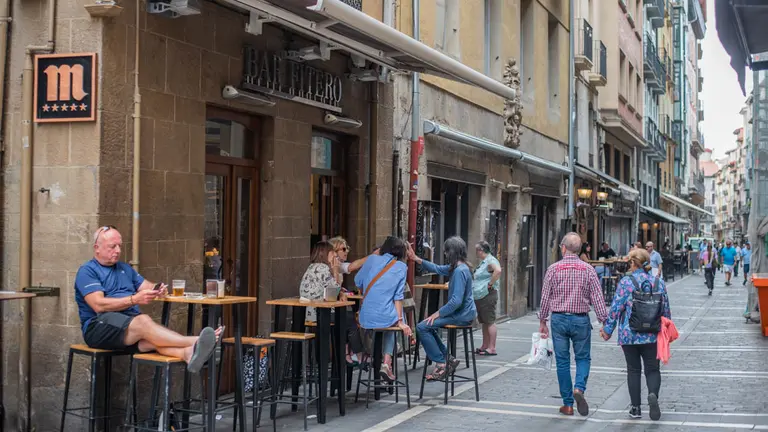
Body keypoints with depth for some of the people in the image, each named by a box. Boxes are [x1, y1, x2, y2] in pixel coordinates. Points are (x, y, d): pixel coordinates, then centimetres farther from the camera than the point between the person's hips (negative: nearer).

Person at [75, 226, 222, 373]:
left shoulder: (125, 268, 25)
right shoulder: (87, 271, 2)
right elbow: (99, 305, -13)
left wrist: (157, 289, -6)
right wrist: (134, 299, -22)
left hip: (131, 325, 6)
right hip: (99, 327, -5)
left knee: (153, 339, -32)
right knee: (143, 321, -36)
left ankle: (188, 353, -63)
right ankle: (194, 342, -55)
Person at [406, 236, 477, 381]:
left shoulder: (460, 271, -23)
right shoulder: (455, 267, 9)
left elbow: (456, 301, -28)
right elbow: (437, 269, 20)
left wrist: (438, 313, -20)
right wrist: (416, 259, 14)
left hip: (462, 316, -11)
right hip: (461, 313, 11)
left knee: (422, 327, -15)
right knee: (427, 326, 22)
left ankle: (441, 364, -7)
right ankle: (448, 358, 18)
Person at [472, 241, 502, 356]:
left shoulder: (491, 260, -13)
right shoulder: (483, 262, 19)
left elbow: (498, 271, -32)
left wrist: (490, 284, -24)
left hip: (487, 295, -11)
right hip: (479, 296, 11)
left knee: (490, 321, -8)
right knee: (483, 322, 15)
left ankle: (492, 348, -8)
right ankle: (485, 346, 23)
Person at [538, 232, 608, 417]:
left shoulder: (553, 269, -3)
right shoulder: (588, 270, -3)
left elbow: (545, 297, 1)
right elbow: (597, 298, -4)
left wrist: (542, 321, 10)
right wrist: (604, 322, 1)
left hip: (559, 319, 0)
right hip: (580, 320, 0)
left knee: (562, 361, 7)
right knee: (583, 358, 12)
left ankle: (568, 404, 10)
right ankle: (579, 388, -15)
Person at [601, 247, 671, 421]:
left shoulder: (626, 282, -9)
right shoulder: (659, 282, 2)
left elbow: (616, 308, -10)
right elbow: (666, 309, 9)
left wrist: (607, 329, 1)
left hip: (629, 335, -2)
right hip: (652, 335, 2)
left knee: (633, 370, 10)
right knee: (652, 369, 9)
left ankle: (635, 408, 11)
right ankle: (653, 394, -20)